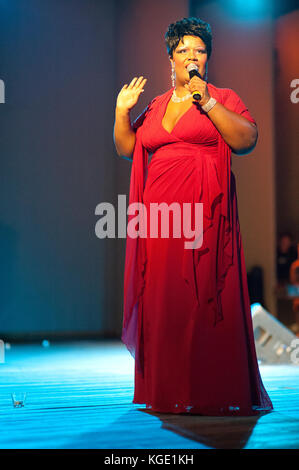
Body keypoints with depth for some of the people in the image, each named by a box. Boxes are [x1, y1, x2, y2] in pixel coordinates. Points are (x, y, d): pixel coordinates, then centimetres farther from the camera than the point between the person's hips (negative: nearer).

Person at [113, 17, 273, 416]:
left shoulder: (224, 99, 9)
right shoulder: (155, 107, 20)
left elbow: (247, 140, -7)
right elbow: (127, 149, 20)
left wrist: (207, 101, -10)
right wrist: (122, 111, 7)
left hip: (206, 215, -4)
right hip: (159, 215, 4)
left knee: (207, 297, -7)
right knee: (163, 301, 2)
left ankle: (214, 393, 0)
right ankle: (168, 393, 11)